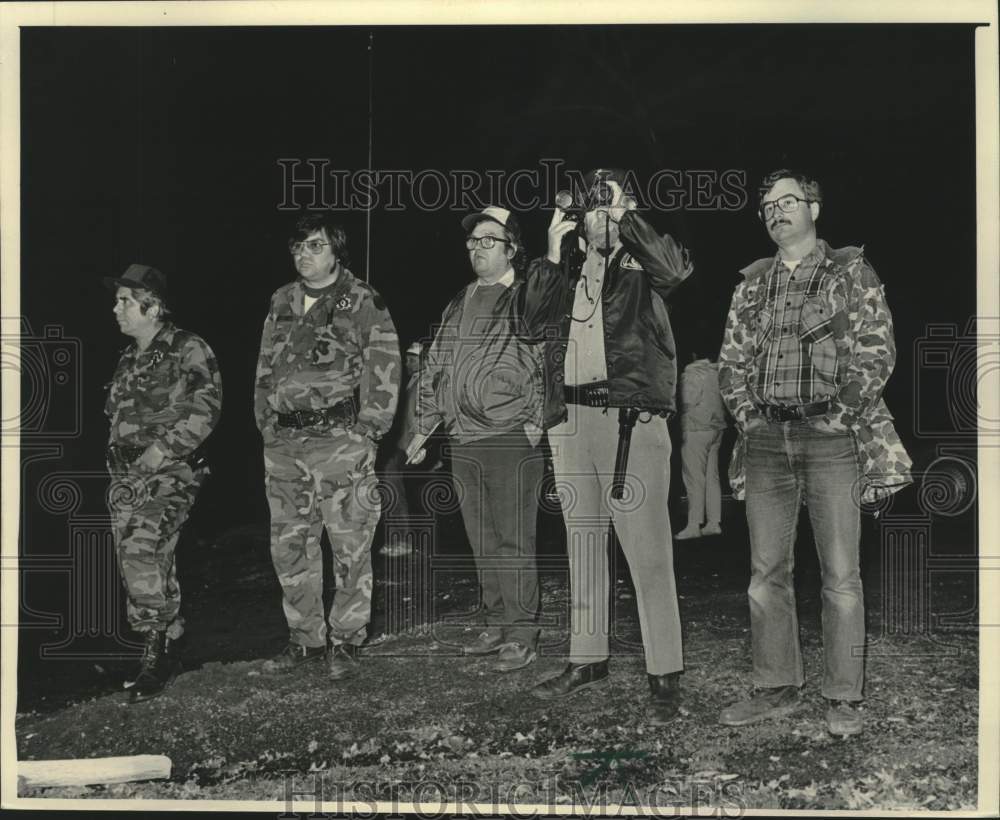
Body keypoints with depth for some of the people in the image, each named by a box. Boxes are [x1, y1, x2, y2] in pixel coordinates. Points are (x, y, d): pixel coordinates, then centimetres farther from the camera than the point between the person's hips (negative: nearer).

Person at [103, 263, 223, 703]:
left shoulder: (188, 350, -5)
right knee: (142, 563, 7)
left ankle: (158, 648, -14)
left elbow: (205, 406, -16)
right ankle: (166, 647, 18)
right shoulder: (129, 360, 18)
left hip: (169, 473, -8)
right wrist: (117, 458, 13)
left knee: (142, 548, -23)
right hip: (127, 476, 8)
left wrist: (164, 448, -20)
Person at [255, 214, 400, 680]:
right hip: (284, 446, 6)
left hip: (341, 442, -5)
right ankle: (305, 638, 21)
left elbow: (384, 373, -6)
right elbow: (265, 371, 20)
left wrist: (364, 431, -10)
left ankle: (346, 641, 10)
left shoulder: (364, 305, -3)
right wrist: (267, 425, 12)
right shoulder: (281, 304, 14)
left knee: (350, 545, -2)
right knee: (290, 545, 9)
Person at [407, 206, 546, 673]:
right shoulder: (458, 305, 17)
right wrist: (425, 428, 17)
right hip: (464, 441, 7)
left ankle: (522, 635, 2)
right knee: (482, 542, 12)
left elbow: (548, 364, -9)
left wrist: (536, 423, -15)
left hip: (511, 440, -7)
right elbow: (435, 368, 21)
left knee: (513, 541, -4)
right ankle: (496, 625, 21)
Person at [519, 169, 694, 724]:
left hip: (631, 417, -5)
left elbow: (678, 268, -19)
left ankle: (665, 676, -2)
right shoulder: (565, 266, 16)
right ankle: (587, 660, 26)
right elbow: (532, 326, 4)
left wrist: (626, 218, -14)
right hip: (570, 418, 5)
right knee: (583, 546, 14)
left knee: (648, 552, -6)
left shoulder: (640, 264, 3)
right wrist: (552, 256, -2)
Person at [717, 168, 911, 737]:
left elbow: (877, 352, -3)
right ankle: (777, 689, 16)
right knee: (767, 571, 6)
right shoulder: (753, 283, 16)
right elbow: (732, 359, 16)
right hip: (766, 442, 4)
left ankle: (844, 699, 5)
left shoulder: (852, 272, 3)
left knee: (841, 575, -3)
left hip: (831, 437, -4)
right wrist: (747, 410, 2)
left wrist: (839, 413, -10)